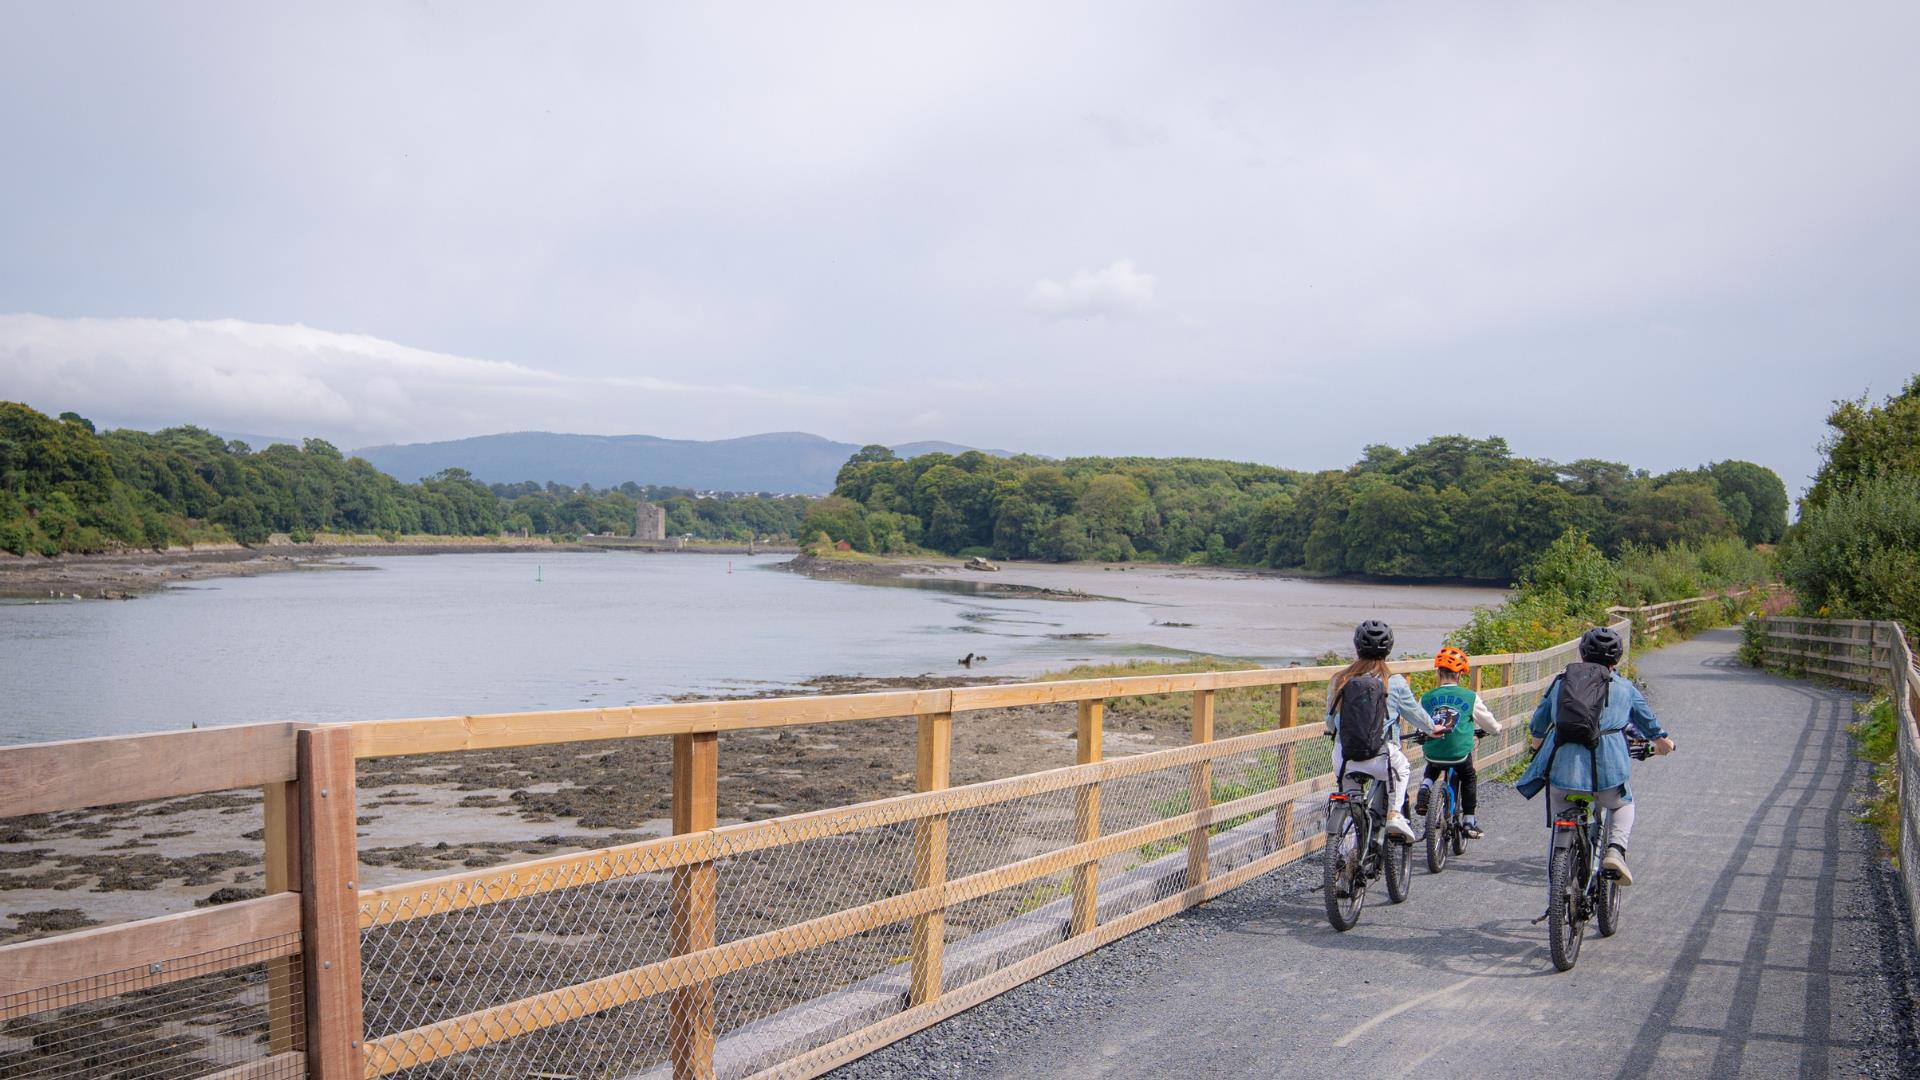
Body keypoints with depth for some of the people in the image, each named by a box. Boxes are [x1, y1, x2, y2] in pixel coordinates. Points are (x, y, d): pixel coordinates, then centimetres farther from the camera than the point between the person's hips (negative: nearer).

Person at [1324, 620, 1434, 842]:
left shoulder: (1340, 680, 3)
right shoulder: (1394, 682, -4)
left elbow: (1330, 721, 14)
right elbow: (1415, 713, 13)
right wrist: (1431, 728, 35)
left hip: (1344, 760, 2)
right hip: (1380, 758, -1)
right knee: (1401, 768, 32)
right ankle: (1395, 814, 20)